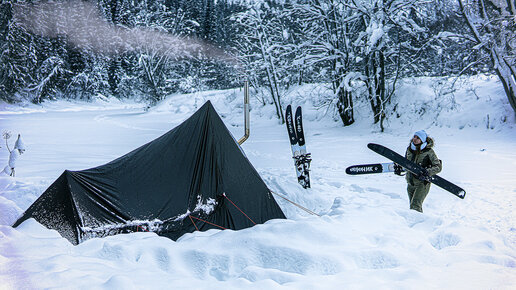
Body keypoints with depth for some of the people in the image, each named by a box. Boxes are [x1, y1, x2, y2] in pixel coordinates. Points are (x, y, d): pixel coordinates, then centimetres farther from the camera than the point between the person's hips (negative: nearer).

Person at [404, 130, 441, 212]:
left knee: (415, 206, -18)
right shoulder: (409, 149, 5)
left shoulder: (429, 152, -11)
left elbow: (438, 167, -10)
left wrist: (427, 172, -24)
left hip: (422, 183, -6)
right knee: (412, 205, 14)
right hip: (410, 183, 6)